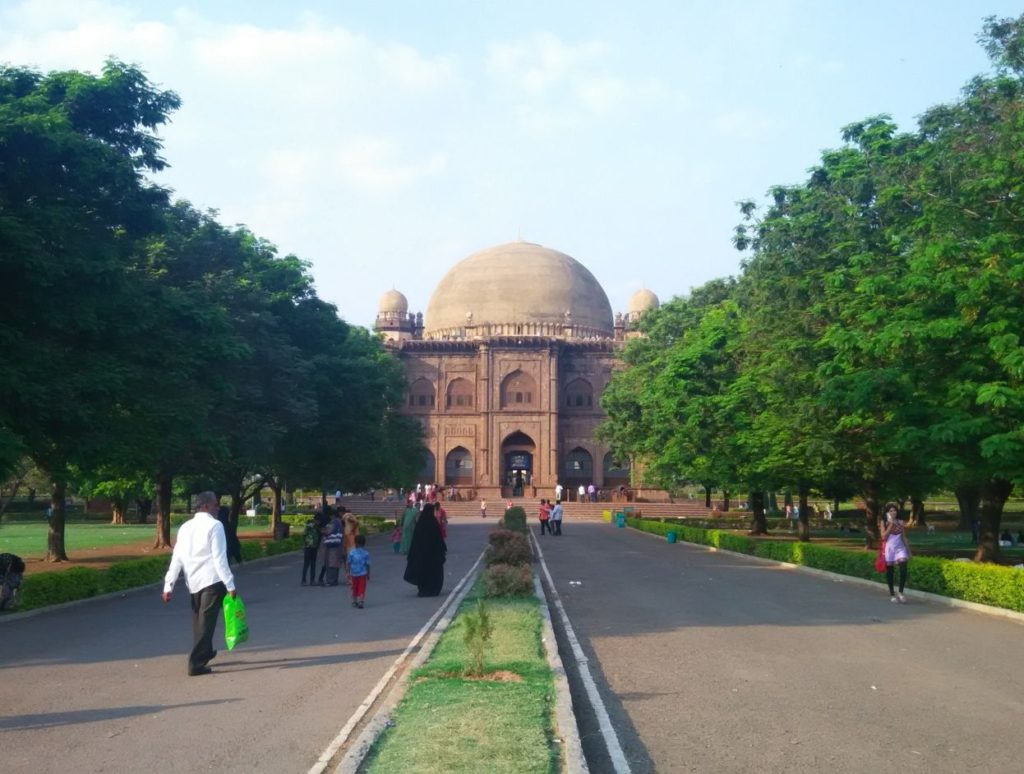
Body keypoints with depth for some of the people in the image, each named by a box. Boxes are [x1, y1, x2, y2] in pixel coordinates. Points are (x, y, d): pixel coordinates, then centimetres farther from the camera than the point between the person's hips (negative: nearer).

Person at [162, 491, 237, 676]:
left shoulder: (185, 527, 10)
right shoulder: (214, 525, -8)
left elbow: (177, 558, 7)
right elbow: (219, 558, -14)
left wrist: (168, 586, 7)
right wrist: (230, 585, -13)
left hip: (193, 582, 7)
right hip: (212, 580, -6)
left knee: (199, 621, 20)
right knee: (206, 623, -3)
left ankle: (204, 653, 35)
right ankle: (196, 664, -6)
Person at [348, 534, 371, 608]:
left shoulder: (351, 552, -4)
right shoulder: (366, 553, -6)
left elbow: (349, 563, -2)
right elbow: (367, 565, -3)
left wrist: (349, 572, 7)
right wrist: (368, 574, 7)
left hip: (354, 573, 2)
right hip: (363, 573, -1)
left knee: (354, 588, 15)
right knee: (362, 588, 2)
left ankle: (354, 601, 22)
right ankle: (361, 601, -11)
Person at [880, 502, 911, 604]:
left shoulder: (900, 522, 7)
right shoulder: (884, 523, 1)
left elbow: (904, 537, 12)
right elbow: (884, 537, -9)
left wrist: (908, 550, 10)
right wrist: (890, 525, -12)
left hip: (900, 547, 1)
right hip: (889, 548, -1)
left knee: (903, 569, -17)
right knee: (890, 571, 3)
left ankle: (900, 592, -8)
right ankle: (892, 594, 14)